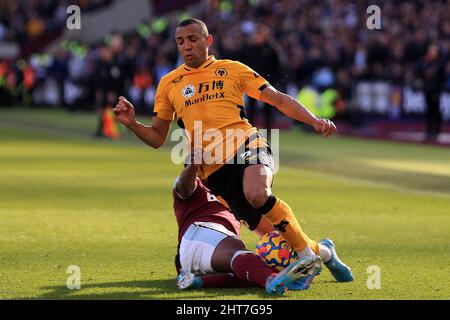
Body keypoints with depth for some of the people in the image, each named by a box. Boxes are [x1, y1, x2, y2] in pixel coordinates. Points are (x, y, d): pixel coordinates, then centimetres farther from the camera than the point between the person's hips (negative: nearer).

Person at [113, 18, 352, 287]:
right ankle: (318, 250, 16)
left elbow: (279, 99, 12)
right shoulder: (169, 84, 17)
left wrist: (314, 121, -2)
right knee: (263, 227, -7)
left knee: (257, 194, -35)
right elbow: (157, 138, 19)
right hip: (213, 169, 3)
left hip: (247, 145, -2)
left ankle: (306, 253, -20)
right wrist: (132, 124, -1)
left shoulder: (232, 69, 12)